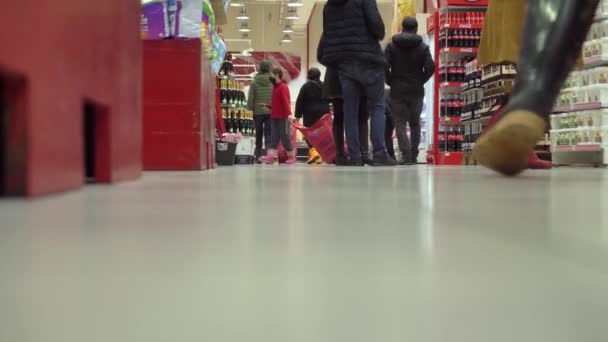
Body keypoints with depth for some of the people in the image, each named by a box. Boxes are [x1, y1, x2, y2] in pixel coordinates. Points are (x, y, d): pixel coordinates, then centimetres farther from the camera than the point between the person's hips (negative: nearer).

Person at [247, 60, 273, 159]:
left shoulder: (254, 82, -2)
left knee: (258, 134, 12)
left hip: (258, 111, 1)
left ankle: (258, 155, 16)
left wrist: (250, 109, 5)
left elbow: (250, 98, -3)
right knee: (269, 134, 1)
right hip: (270, 112, -1)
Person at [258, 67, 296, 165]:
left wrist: (288, 114, -24)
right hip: (274, 117, 8)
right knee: (274, 137, 1)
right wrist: (268, 106, 11)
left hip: (283, 117, -8)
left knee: (285, 137, -1)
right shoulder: (275, 87, 17)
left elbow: (286, 102, -18)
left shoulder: (283, 87, -10)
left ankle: (292, 156, 12)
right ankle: (270, 156, -6)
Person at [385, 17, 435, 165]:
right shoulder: (423, 47, 1)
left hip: (397, 91, -1)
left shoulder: (391, 46, 1)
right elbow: (430, 67, -9)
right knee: (415, 123, 12)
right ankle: (414, 156, 12)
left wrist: (390, 81, 3)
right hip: (416, 91, 1)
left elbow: (384, 65, -10)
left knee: (400, 124, 0)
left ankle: (406, 154, -15)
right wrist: (420, 81, 5)